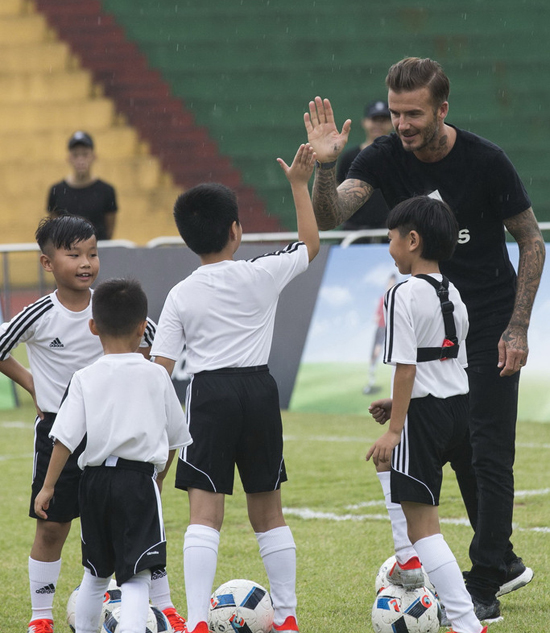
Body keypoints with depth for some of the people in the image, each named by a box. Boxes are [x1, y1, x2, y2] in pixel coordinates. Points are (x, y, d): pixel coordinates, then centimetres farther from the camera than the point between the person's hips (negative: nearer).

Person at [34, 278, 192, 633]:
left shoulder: (86, 379, -1)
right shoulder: (157, 377, 1)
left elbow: (66, 438, -6)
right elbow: (176, 438, 10)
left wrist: (48, 486, 0)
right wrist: (160, 475, 26)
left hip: (95, 480, 2)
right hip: (139, 481, -2)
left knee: (97, 572, 21)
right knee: (137, 575, -7)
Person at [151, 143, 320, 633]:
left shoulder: (181, 295, -2)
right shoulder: (261, 275, -2)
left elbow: (160, 367, -5)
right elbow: (310, 244, 16)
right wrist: (299, 184, 23)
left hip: (209, 394, -2)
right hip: (259, 390, 2)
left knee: (205, 513, -6)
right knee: (268, 512, 14)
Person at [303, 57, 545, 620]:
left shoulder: (485, 161, -17)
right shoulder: (384, 158, -8)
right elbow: (328, 218, -19)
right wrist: (324, 166, -39)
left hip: (490, 324, -4)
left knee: (490, 452, -7)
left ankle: (484, 586, -4)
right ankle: (503, 561, 27)